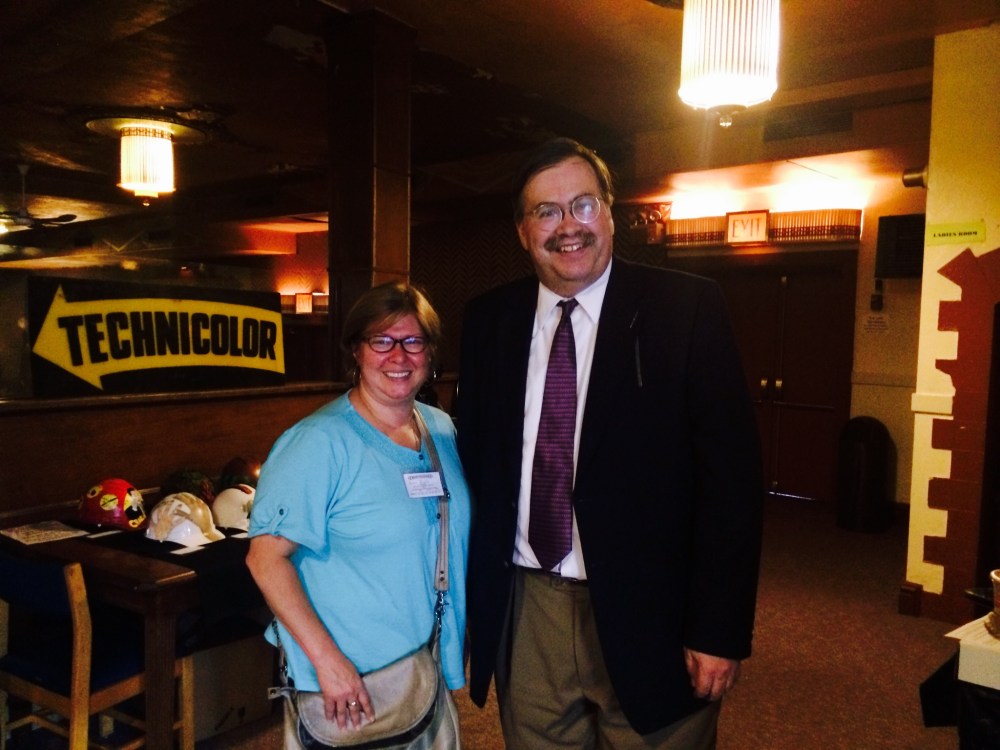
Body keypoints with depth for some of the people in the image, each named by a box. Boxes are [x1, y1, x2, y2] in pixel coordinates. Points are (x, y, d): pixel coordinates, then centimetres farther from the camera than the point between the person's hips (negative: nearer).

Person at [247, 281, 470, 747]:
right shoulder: (321, 442, -18)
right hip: (350, 681, -6)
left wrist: (454, 649, 9)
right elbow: (265, 556, -19)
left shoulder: (443, 429, 1)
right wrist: (327, 660, -23)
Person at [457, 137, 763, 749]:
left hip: (647, 615, -3)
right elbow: (474, 458, 9)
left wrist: (720, 629, -11)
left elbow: (731, 473, -10)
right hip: (524, 614, 3)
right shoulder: (489, 320, 3)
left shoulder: (688, 308, -8)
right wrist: (471, 594, 6)